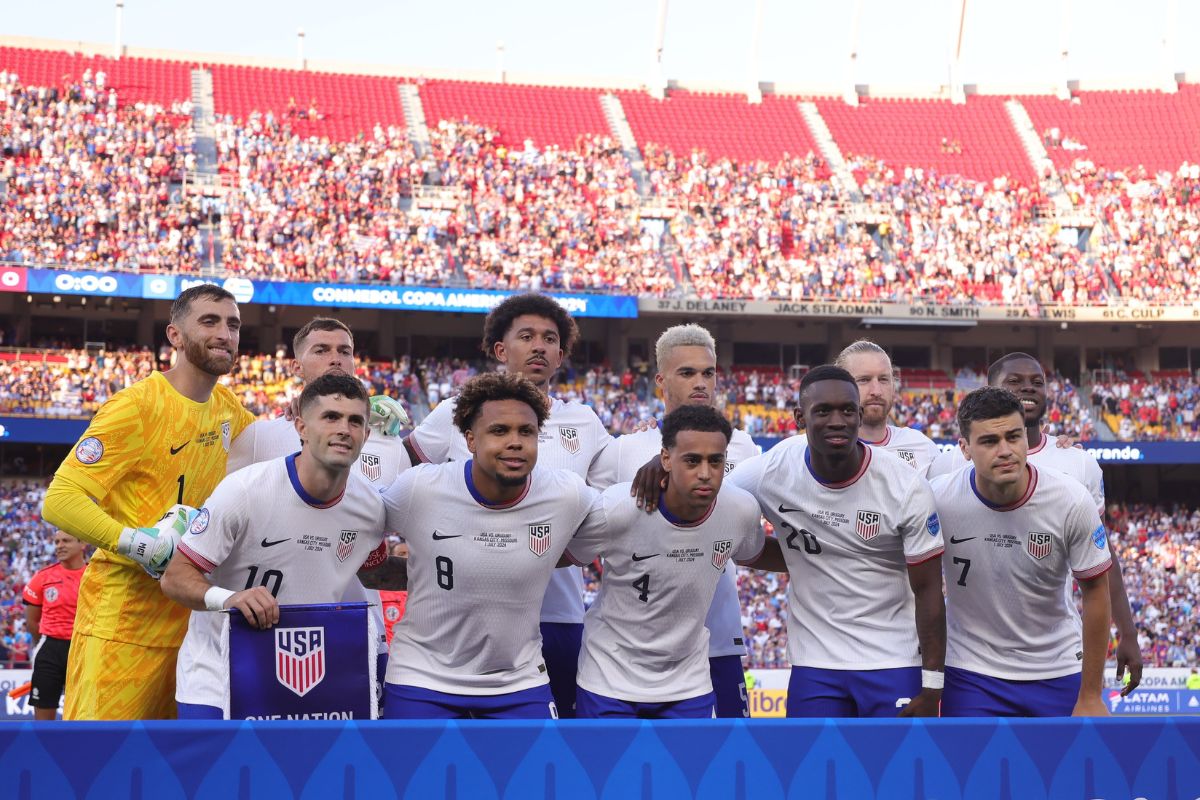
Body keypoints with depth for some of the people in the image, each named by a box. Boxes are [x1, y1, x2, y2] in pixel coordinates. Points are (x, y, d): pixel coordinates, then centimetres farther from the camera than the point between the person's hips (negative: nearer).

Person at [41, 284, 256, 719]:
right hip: (123, 617, -7)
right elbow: (60, 500, -18)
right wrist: (136, 542, -28)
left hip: (188, 614, 7)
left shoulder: (226, 406, 9)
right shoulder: (135, 407, -13)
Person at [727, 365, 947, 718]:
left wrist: (931, 687, -8)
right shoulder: (772, 473, -9)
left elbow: (927, 591, -7)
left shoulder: (906, 487, -12)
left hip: (895, 662, -2)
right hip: (815, 664, 2)